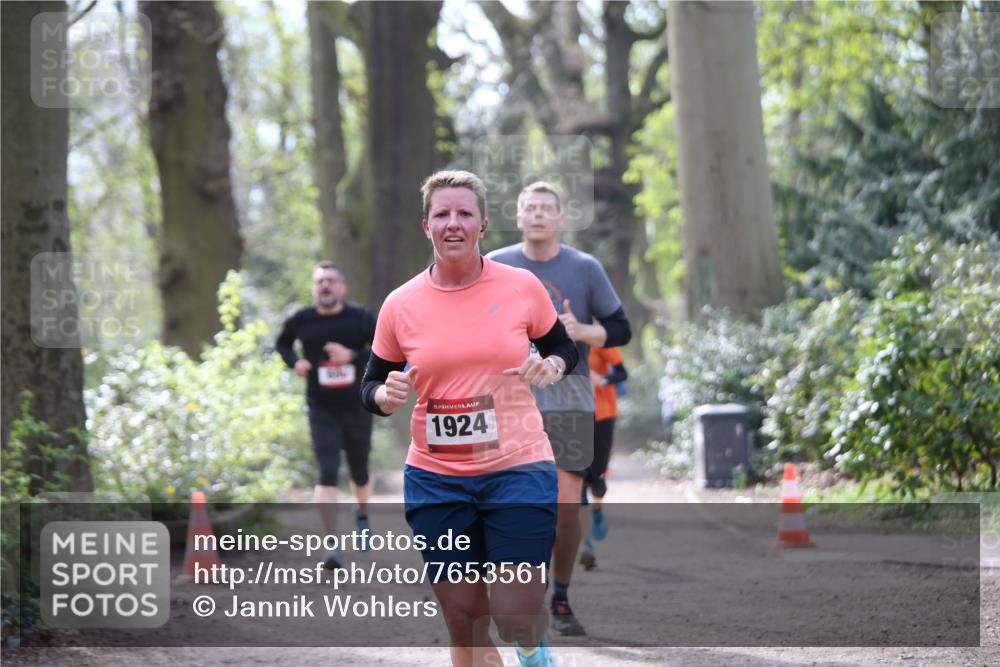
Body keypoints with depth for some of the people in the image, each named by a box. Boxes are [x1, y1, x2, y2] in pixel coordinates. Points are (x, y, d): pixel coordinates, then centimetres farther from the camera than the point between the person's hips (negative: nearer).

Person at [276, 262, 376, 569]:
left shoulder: (360, 318, -7)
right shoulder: (301, 321, -3)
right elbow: (282, 343, 17)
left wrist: (353, 356, -23)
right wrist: (294, 362, -4)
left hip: (356, 408, 1)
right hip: (321, 410, -1)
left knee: (360, 474, 15)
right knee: (327, 474, -15)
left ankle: (362, 515, 50)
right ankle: (333, 546, -14)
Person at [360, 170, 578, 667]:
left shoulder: (522, 286, -2)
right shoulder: (400, 305, 0)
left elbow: (566, 350, 12)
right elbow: (371, 386, 9)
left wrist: (551, 367, -10)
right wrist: (387, 395, -13)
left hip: (518, 471, -1)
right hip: (435, 480, 2)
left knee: (517, 620, -9)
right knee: (464, 625, 4)